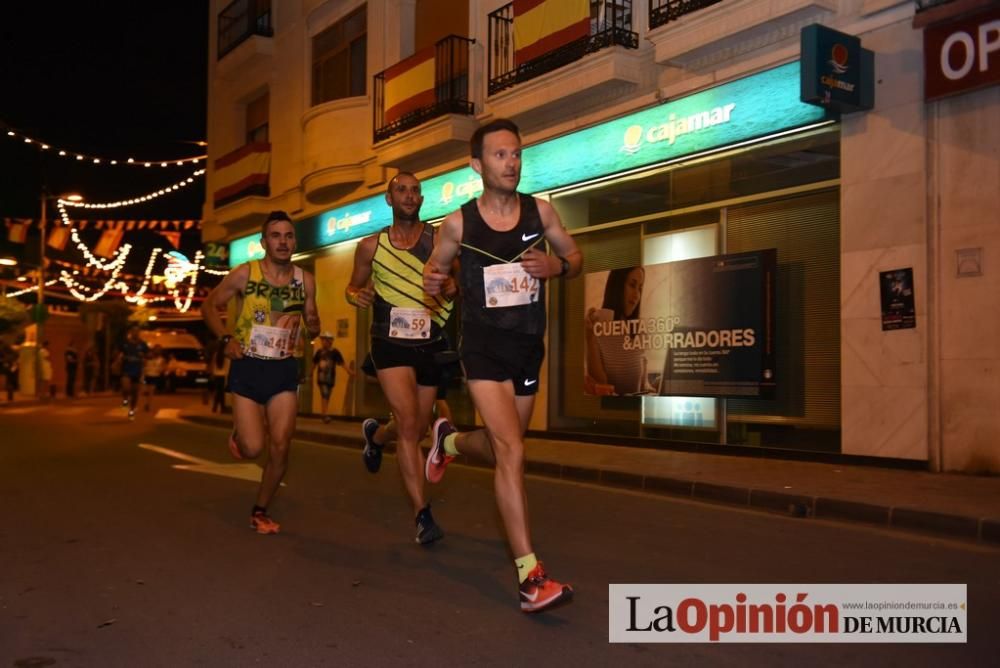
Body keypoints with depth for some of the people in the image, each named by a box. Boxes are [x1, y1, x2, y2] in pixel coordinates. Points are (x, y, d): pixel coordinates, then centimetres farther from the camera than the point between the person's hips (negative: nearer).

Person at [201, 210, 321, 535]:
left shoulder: (305, 280, 2)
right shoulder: (245, 273, -6)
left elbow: (314, 329, 12)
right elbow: (210, 305, 6)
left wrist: (311, 323, -12)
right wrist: (226, 338, -9)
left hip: (285, 369, 2)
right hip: (248, 367, -2)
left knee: (280, 447, -2)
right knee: (253, 448, -8)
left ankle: (260, 510, 18)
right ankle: (239, 432, 30)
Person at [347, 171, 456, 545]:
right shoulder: (371, 246, 3)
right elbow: (354, 285, 15)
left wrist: (452, 287, -28)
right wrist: (357, 296, -8)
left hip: (430, 345, 2)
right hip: (391, 345, -1)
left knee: (416, 430, 15)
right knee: (408, 423, -18)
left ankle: (375, 435, 50)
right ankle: (423, 515, -12)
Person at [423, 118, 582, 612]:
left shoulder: (540, 212, -1)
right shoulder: (459, 222, -6)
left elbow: (575, 256, 11)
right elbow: (437, 262, 8)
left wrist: (557, 265, -12)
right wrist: (432, 278, -15)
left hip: (528, 347, 4)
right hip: (484, 347, -4)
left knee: (501, 449, 19)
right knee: (512, 451, -18)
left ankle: (449, 439, 54)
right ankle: (531, 575, -12)